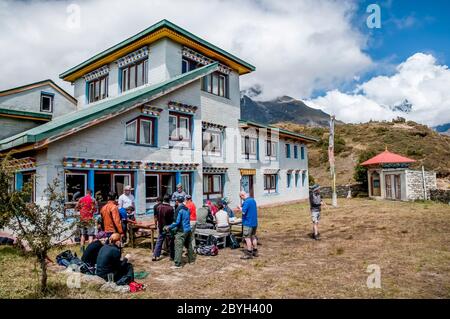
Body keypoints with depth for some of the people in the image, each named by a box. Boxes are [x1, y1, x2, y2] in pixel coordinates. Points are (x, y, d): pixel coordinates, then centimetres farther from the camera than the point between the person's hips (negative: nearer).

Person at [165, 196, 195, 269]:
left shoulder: (179, 210, -14)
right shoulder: (187, 209, 8)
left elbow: (177, 222, -18)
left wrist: (169, 227, -8)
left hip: (181, 231, -8)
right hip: (188, 230, 8)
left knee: (178, 247, -5)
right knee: (189, 245, 18)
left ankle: (177, 264, -6)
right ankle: (191, 259, 28)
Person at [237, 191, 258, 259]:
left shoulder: (246, 202, -19)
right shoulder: (253, 200, 10)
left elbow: (243, 212, -24)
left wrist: (240, 208, -5)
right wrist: (241, 208, 14)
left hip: (248, 223, -9)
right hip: (254, 222, 9)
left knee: (247, 238, -2)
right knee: (253, 236, 17)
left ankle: (249, 254, 1)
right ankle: (255, 252, 25)